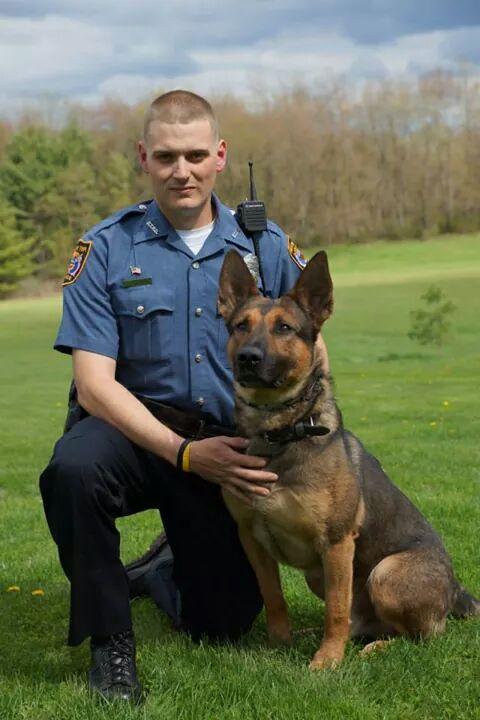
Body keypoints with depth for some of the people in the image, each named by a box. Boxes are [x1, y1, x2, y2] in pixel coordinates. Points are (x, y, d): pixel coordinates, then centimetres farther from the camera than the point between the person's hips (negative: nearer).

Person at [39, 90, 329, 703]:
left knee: (223, 623, 2)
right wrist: (185, 453, -24)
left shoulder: (267, 247, 1)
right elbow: (95, 383, -13)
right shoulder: (106, 249, -6)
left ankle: (174, 564, 40)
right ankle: (109, 640, -14)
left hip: (233, 444, 2)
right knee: (74, 469, -37)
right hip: (135, 428, -2)